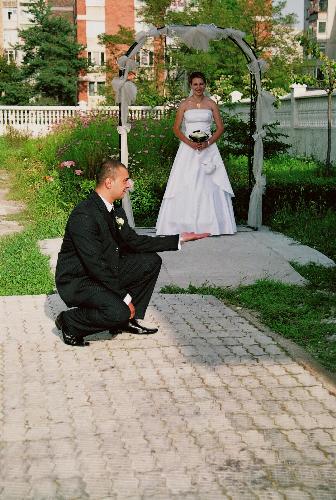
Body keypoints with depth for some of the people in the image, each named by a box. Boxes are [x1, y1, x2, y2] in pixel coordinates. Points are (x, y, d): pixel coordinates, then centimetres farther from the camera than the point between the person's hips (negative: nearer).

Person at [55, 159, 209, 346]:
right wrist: (125, 297, -23)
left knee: (151, 261, 3)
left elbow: (133, 241, 10)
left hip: (106, 271, 9)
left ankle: (128, 319, 9)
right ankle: (69, 323, -4)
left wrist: (179, 239, 7)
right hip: (77, 281, -9)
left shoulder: (116, 210, 4)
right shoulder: (84, 216, -25)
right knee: (119, 313, -30)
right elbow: (95, 264, -27)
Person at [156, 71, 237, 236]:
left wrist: (208, 143, -10)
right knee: (185, 184, -5)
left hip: (208, 148, 1)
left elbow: (220, 127, 5)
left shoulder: (211, 104, 6)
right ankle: (186, 224, 1)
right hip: (188, 148, 0)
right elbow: (176, 128, 2)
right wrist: (190, 143, -12)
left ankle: (210, 224, 3)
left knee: (210, 184, -4)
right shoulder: (184, 104, 5)